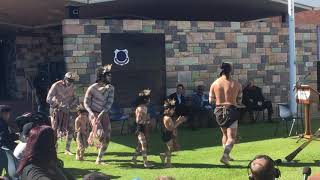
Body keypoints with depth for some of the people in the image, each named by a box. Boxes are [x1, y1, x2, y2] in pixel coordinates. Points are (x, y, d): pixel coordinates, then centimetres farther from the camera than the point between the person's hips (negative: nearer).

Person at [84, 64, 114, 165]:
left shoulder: (110, 88, -2)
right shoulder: (92, 88, -11)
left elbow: (109, 103, -8)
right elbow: (86, 103, -5)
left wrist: (101, 114, -20)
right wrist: (92, 113, -20)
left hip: (104, 114, 5)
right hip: (94, 114, -4)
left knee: (107, 138, -1)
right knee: (100, 133, -25)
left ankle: (99, 160, 14)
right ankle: (92, 134, 14)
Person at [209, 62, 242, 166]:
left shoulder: (214, 84, -2)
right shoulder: (236, 84, -5)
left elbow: (211, 101, 5)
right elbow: (239, 101, 4)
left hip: (219, 111, 3)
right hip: (231, 111, -3)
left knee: (225, 134, 23)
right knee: (231, 137, -2)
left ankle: (227, 155, 31)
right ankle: (225, 156, -22)